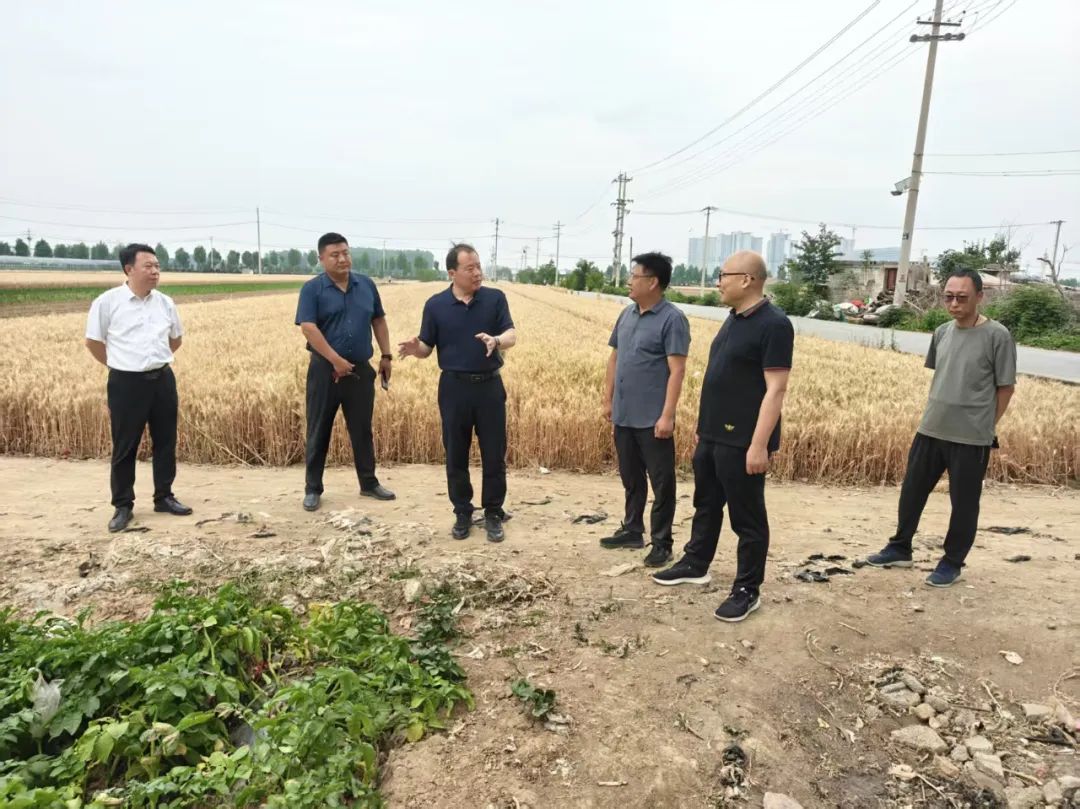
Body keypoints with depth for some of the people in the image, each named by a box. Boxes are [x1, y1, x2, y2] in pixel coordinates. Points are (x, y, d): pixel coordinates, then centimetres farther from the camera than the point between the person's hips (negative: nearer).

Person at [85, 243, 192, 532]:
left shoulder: (165, 302, 5)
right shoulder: (107, 302, -7)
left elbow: (176, 339, 20)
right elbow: (93, 342, 2)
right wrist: (121, 364, 9)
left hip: (163, 379, 4)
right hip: (126, 383, -4)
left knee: (165, 442, 10)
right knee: (124, 447, 3)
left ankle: (164, 497, 24)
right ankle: (123, 506, 15)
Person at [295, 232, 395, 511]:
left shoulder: (366, 285, 7)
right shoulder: (312, 289, -6)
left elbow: (379, 321, 15)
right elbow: (308, 328, -16)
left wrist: (386, 355, 9)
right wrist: (336, 360, -21)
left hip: (361, 369, 3)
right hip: (325, 369, -3)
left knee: (362, 429, 12)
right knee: (318, 431, 6)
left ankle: (369, 483, 25)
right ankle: (312, 488, 18)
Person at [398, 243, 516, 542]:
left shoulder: (495, 298, 0)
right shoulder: (435, 305, 0)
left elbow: (512, 336, -8)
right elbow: (427, 347, 2)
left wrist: (496, 340, -31)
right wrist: (414, 348, -21)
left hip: (489, 385, 0)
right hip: (454, 387, 0)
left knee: (494, 454, 5)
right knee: (456, 455, 9)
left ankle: (494, 514, 20)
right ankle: (462, 513, 25)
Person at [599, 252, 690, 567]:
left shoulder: (672, 319, -12)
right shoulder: (627, 314, 10)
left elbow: (677, 370, -16)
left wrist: (667, 415, -20)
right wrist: (608, 399, 14)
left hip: (652, 419, -7)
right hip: (623, 415, 7)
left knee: (661, 483, 4)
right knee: (631, 478, 18)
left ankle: (661, 542, 15)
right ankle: (631, 530, 32)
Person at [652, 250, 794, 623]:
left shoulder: (774, 324, -16)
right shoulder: (734, 319, 12)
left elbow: (775, 389, -19)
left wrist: (759, 445, -23)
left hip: (742, 442, -9)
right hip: (712, 436, 9)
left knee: (747, 516, 4)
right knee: (706, 504, 20)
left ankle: (747, 590, 18)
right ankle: (694, 564, 37)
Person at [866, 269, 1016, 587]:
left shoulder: (997, 336, -11)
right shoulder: (942, 332, 5)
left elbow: (1006, 387, -6)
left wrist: (985, 426, -2)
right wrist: (936, 411, 11)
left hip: (972, 438, -5)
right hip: (930, 431, 5)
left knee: (964, 503, 8)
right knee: (912, 492, 13)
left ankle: (952, 563, 24)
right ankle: (899, 548, 30)